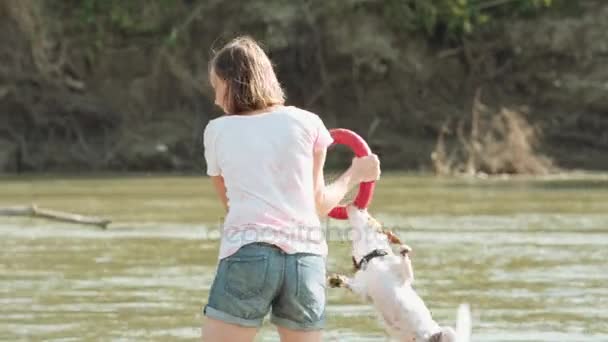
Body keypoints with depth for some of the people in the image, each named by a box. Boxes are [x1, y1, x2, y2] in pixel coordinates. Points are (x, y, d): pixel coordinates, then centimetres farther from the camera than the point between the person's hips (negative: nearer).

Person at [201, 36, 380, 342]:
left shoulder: (217, 131, 13)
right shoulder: (307, 123, 13)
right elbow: (320, 203, 15)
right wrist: (354, 175, 33)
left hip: (247, 253, -2)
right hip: (306, 257, 2)